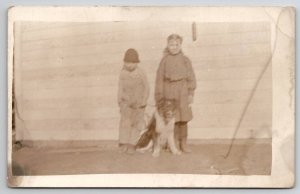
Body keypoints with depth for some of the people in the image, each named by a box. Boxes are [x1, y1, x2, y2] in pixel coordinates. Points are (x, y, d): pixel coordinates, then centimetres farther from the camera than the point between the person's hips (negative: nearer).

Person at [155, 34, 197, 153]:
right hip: (169, 91, -1)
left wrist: (191, 93, -3)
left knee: (183, 119, 4)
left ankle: (183, 143, 16)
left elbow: (191, 78, 4)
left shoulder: (185, 60, 4)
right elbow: (160, 79, 2)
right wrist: (159, 96, 0)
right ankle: (175, 143, 12)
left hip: (182, 91, 1)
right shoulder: (164, 61, 2)